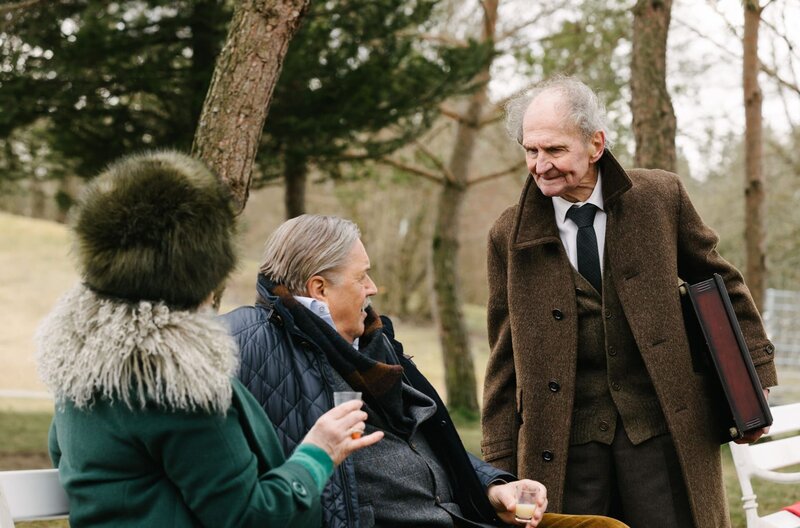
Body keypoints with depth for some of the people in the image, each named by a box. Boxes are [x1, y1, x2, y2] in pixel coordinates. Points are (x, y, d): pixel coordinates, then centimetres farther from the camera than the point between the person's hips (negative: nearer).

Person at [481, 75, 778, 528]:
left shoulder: (661, 197, 1)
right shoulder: (510, 236, 3)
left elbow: (720, 282, 13)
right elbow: (505, 358, 7)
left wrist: (755, 374, 11)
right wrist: (501, 464, 4)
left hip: (662, 424, 0)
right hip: (562, 441, 1)